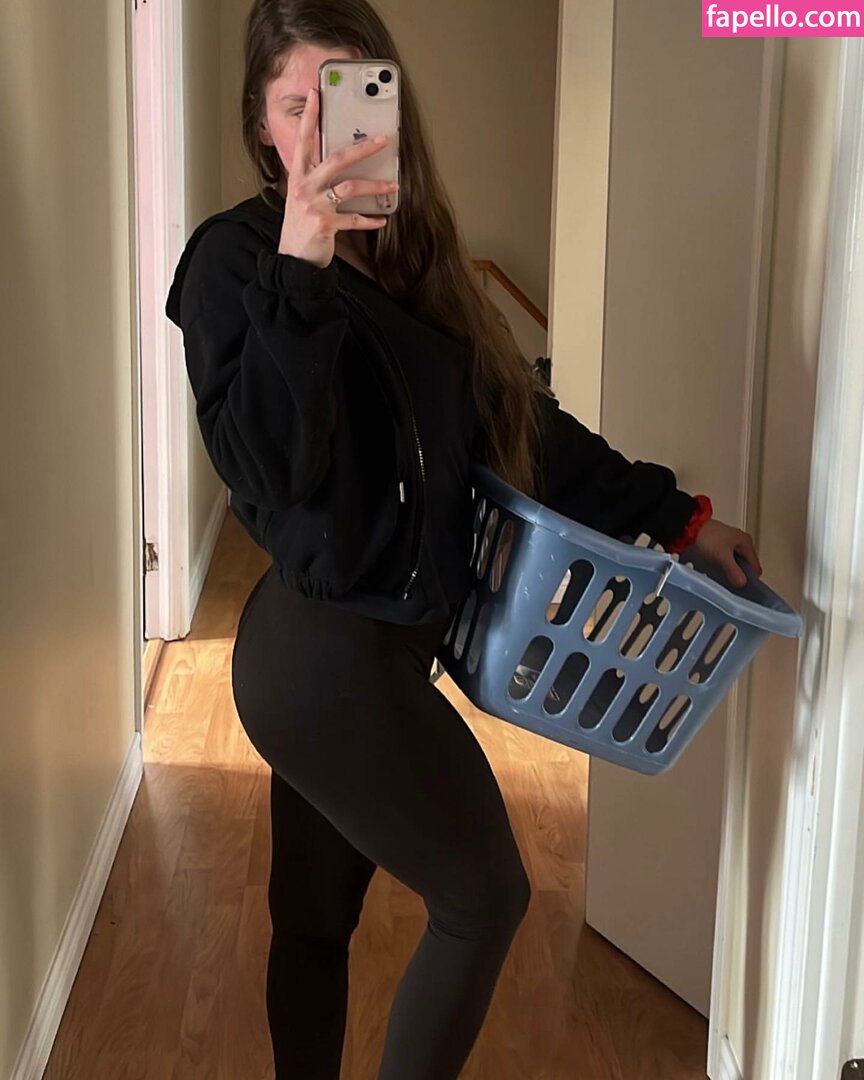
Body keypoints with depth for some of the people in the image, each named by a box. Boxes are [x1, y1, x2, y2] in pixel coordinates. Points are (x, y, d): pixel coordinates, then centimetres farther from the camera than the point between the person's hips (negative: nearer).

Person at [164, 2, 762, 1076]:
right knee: (485, 898, 7)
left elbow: (518, 421, 14)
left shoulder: (404, 259, 8)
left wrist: (674, 514, 15)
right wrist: (299, 271, -38)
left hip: (363, 648, 7)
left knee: (317, 915, 18)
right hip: (328, 655, -7)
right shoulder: (235, 257, -14)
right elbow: (268, 466, -28)